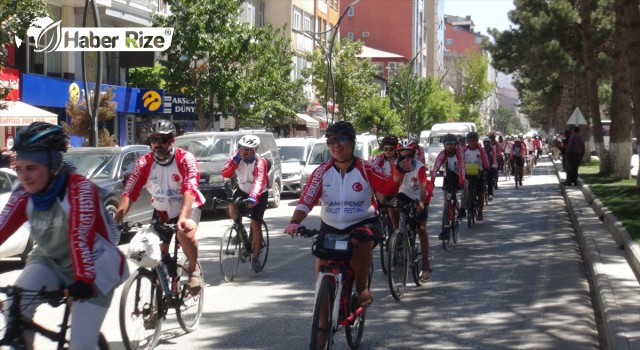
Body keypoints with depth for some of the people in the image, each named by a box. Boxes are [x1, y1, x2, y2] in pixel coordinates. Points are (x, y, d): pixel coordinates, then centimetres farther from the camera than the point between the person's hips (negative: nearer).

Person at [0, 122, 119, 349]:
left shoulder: (80, 189, -28)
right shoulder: (23, 195, -11)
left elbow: (81, 238, -39)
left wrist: (83, 279, -52)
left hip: (94, 268, -4)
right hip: (49, 262, 5)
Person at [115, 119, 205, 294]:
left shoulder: (185, 159, -22)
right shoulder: (143, 163, -14)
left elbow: (189, 190, -33)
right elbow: (128, 194, -20)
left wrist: (183, 218, -49)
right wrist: (116, 221, -34)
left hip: (187, 207, -4)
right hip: (161, 211, 4)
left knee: (185, 233, -33)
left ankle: (194, 270, -8)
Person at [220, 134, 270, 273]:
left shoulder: (260, 162, -26)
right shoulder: (238, 159, -12)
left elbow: (259, 181, -42)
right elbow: (225, 173, -23)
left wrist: (253, 197, -59)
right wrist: (236, 159, -34)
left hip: (259, 194, -4)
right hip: (243, 189, 4)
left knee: (256, 224, -12)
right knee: (232, 207, -26)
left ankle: (255, 257, -1)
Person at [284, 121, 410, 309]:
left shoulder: (365, 169, -6)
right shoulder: (322, 171, -3)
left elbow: (388, 188, -13)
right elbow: (306, 199, -11)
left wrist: (399, 171, -33)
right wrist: (294, 222, -26)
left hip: (362, 224, -3)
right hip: (330, 227, 3)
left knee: (361, 244, -36)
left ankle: (362, 288, -13)